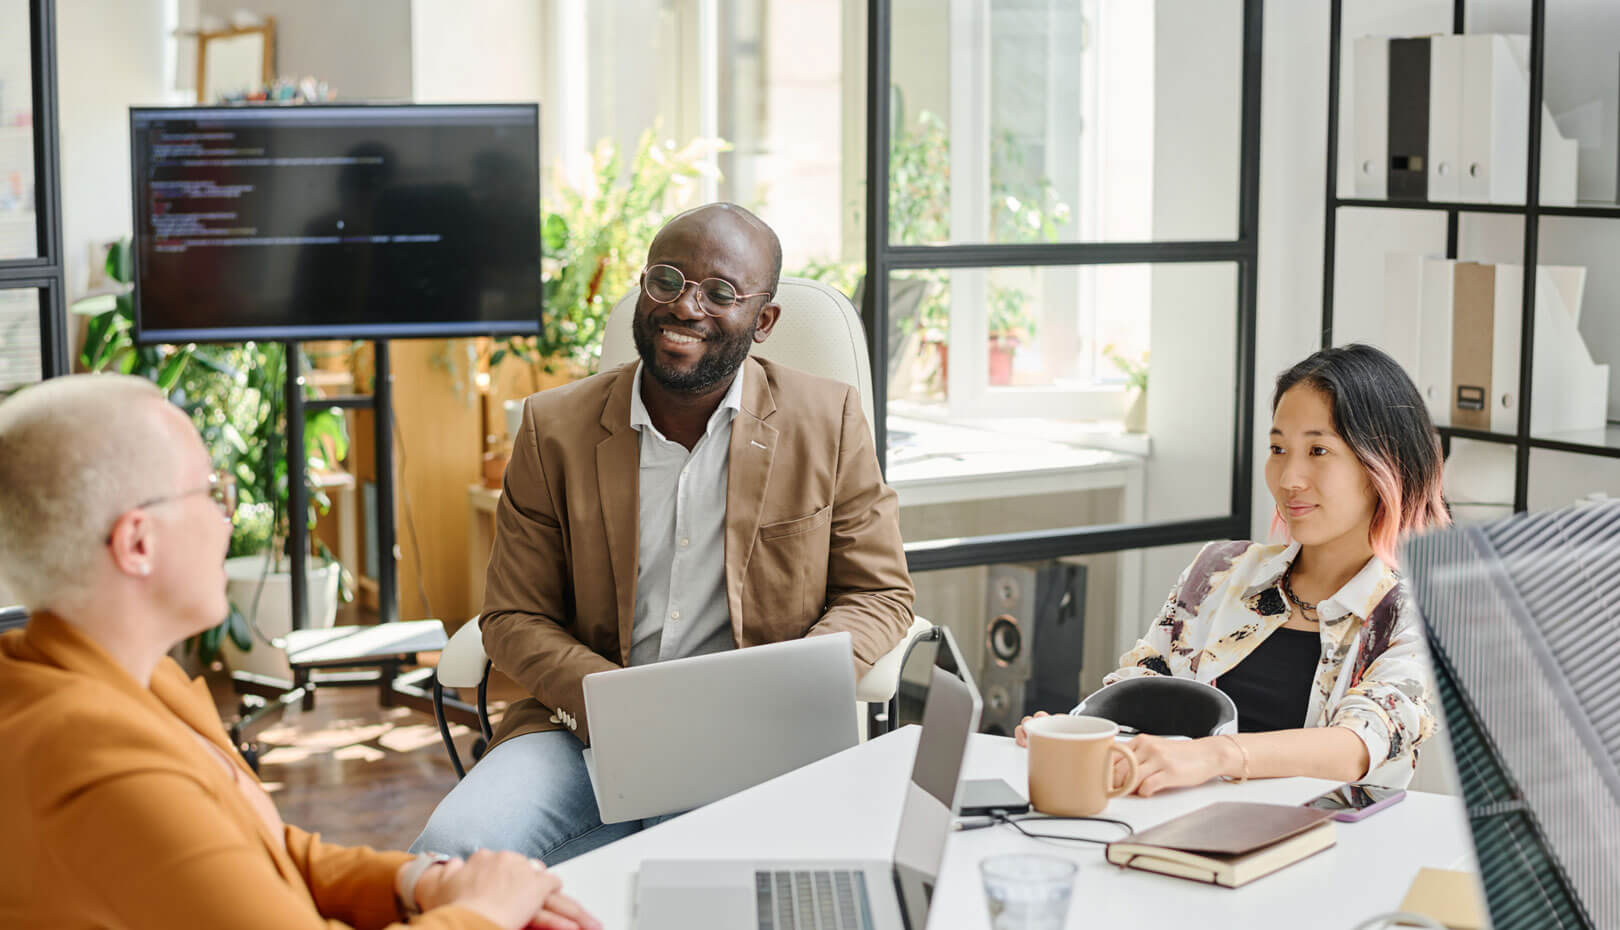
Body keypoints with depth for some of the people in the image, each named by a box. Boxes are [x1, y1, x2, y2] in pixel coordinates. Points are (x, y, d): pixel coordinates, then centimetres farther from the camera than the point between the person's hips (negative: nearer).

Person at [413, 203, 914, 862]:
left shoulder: (830, 422, 3)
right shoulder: (554, 429, 5)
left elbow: (879, 596, 7)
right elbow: (515, 620, 6)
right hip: (586, 729, 1)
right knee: (451, 851, -27)